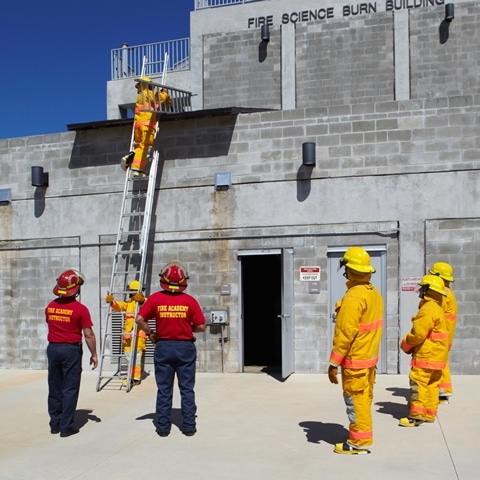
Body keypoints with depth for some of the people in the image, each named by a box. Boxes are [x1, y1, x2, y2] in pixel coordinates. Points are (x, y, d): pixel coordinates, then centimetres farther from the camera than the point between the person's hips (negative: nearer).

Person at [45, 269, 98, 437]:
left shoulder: (50, 306, 2)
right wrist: (94, 354, -4)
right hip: (71, 349, -5)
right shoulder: (80, 309, -14)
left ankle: (55, 423, 21)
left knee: (54, 387, 14)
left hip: (52, 348, 5)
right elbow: (88, 334, -13)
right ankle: (66, 426, 4)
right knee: (70, 389, 2)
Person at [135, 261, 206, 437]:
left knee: (164, 389, 10)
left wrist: (150, 333, 5)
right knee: (187, 389, 8)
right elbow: (201, 326, -7)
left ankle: (163, 426, 15)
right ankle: (189, 426, 13)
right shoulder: (190, 301, -7)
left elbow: (139, 319, -8)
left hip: (163, 347, 1)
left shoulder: (155, 298, -5)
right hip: (185, 347, -1)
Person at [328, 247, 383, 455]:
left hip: (354, 359, -9)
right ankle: (362, 436, 28)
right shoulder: (374, 293, 6)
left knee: (355, 400, 2)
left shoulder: (353, 297, -22)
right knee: (364, 398, 17)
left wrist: (334, 363, -18)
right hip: (370, 356, 9)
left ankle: (359, 442, 10)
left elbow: (345, 334, -23)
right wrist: (371, 350, 18)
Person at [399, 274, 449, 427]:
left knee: (418, 383, -7)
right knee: (432, 384, 14)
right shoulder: (438, 309, 16)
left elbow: (418, 334, -22)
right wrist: (410, 344, 10)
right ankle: (430, 413, 19)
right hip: (437, 355, 11)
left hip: (426, 355, -10)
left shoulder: (427, 310, -18)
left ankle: (417, 415, -6)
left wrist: (405, 343, -4)